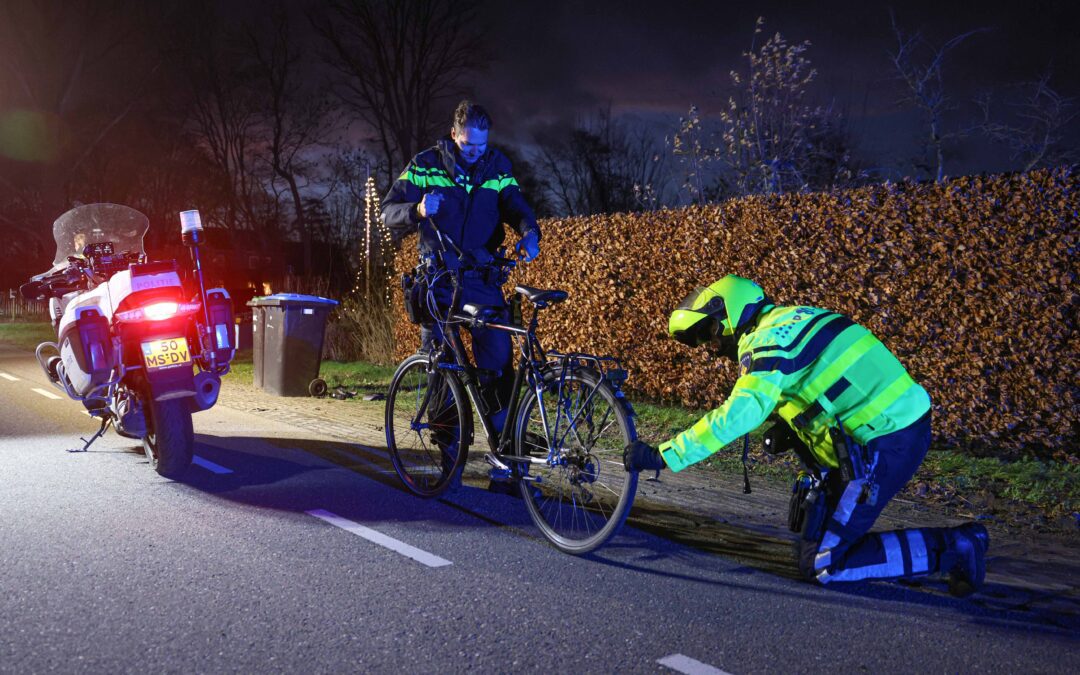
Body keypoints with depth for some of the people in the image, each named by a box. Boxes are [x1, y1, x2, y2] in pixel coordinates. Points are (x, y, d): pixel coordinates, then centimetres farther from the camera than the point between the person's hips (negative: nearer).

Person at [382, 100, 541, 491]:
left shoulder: (497, 167, 4)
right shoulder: (426, 166, -2)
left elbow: (516, 206, -1)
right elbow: (390, 212, -4)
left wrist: (529, 233, -24)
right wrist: (417, 210, -26)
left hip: (482, 279, 1)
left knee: (498, 367, -8)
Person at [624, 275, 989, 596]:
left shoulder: (767, 339, -13)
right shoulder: (792, 317, 15)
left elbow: (738, 415, -28)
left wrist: (661, 456, -27)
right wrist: (786, 430, 14)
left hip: (884, 446, -9)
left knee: (821, 565, -2)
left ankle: (952, 547, -3)